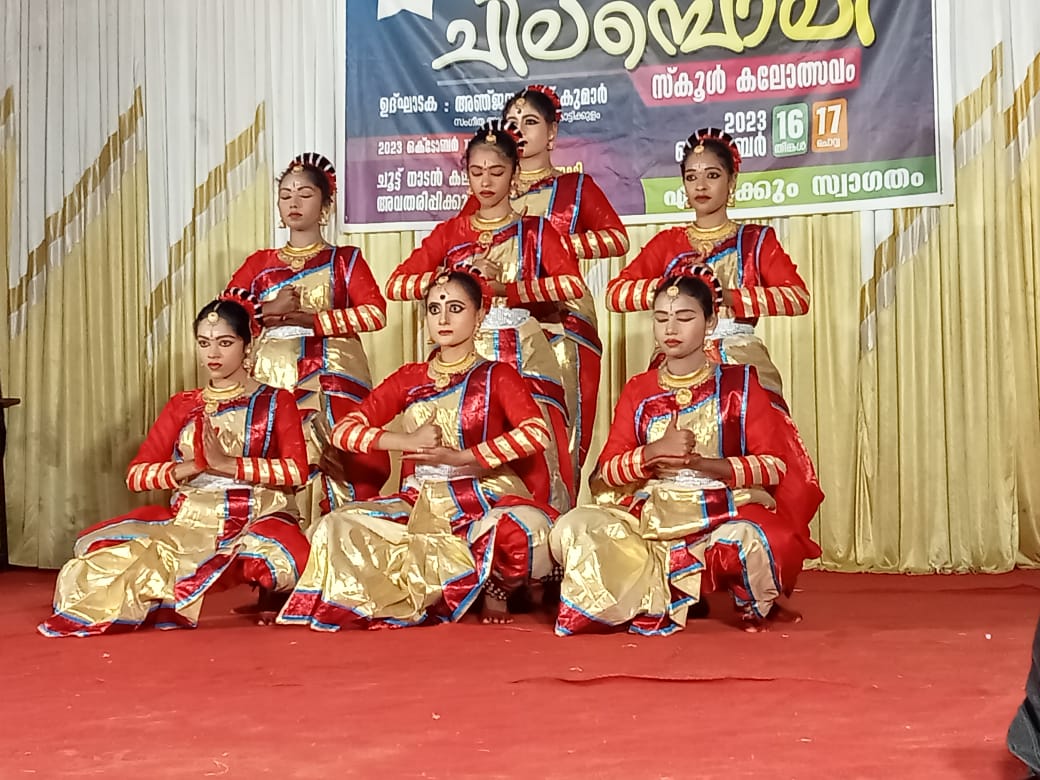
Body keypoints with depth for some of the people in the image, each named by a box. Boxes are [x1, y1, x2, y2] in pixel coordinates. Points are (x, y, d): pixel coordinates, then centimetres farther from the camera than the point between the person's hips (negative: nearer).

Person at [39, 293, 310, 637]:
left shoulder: (276, 401, 6)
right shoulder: (183, 405, 15)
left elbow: (296, 470, -9)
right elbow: (136, 474, 5)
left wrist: (226, 464, -17)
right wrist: (193, 467, -13)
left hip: (259, 519, -2)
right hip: (189, 520, 3)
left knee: (281, 555, -38)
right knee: (108, 550, -22)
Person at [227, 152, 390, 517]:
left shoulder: (345, 259, 10)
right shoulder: (259, 263, 17)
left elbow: (375, 313, -6)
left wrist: (310, 320, -11)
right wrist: (269, 310, -9)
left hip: (335, 379, -2)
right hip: (274, 379, 2)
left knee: (339, 466, -14)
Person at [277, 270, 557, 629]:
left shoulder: (497, 376, 4)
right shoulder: (409, 378, 12)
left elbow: (538, 432, -14)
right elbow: (344, 430, 5)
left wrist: (460, 456, -18)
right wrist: (407, 442, -11)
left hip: (485, 499, -3)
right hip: (420, 502, 3)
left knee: (526, 528, -37)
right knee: (337, 527, -20)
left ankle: (493, 587, -1)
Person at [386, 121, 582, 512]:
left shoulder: (535, 231, 9)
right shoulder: (450, 233, 14)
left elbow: (574, 284, -9)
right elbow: (396, 284, 2)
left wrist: (505, 288, -14)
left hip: (524, 359, -1)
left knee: (533, 460, -13)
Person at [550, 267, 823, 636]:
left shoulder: (738, 383, 5)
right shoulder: (638, 390, 13)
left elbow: (774, 467, -3)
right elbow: (606, 473, 6)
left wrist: (697, 461, -15)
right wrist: (653, 453, -14)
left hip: (723, 515, -3)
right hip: (650, 516, 3)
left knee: (746, 541, -38)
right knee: (571, 529, -23)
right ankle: (671, 603, -15)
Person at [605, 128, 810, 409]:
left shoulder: (756, 239, 11)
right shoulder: (667, 243, 14)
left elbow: (798, 297, -4)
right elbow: (614, 294, 2)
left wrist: (728, 297, -14)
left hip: (743, 365, 0)